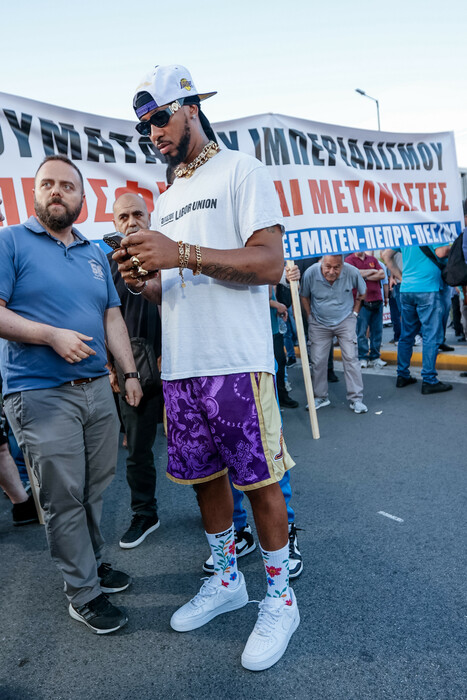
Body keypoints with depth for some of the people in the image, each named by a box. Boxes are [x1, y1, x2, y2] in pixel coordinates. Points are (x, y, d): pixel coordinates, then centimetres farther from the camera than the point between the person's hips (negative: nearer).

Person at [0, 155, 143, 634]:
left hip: (97, 389, 6)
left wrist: (130, 373, 9)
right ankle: (83, 594, 17)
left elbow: (112, 317, 16)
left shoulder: (95, 254, 16)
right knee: (64, 498, 2)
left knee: (95, 489, 13)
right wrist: (51, 335, -18)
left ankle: (90, 563, 33)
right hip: (41, 396, -5)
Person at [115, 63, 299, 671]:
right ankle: (226, 580, 35)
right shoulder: (167, 198, 21)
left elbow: (269, 262, -13)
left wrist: (182, 253, -20)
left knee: (258, 481, 2)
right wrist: (143, 280, -1)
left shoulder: (240, 170, -1)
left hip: (236, 365, -7)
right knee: (205, 477, 15)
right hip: (180, 368, 7)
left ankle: (280, 598, 22)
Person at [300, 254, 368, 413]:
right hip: (319, 323, 1)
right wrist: (310, 316, -1)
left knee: (351, 358, -6)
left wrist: (355, 312, 2)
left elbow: (362, 292, 5)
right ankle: (321, 397, 18)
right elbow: (304, 296, 1)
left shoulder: (352, 272, -17)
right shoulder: (310, 273, -18)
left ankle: (356, 399, 3)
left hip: (345, 321, 0)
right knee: (318, 361, 2)